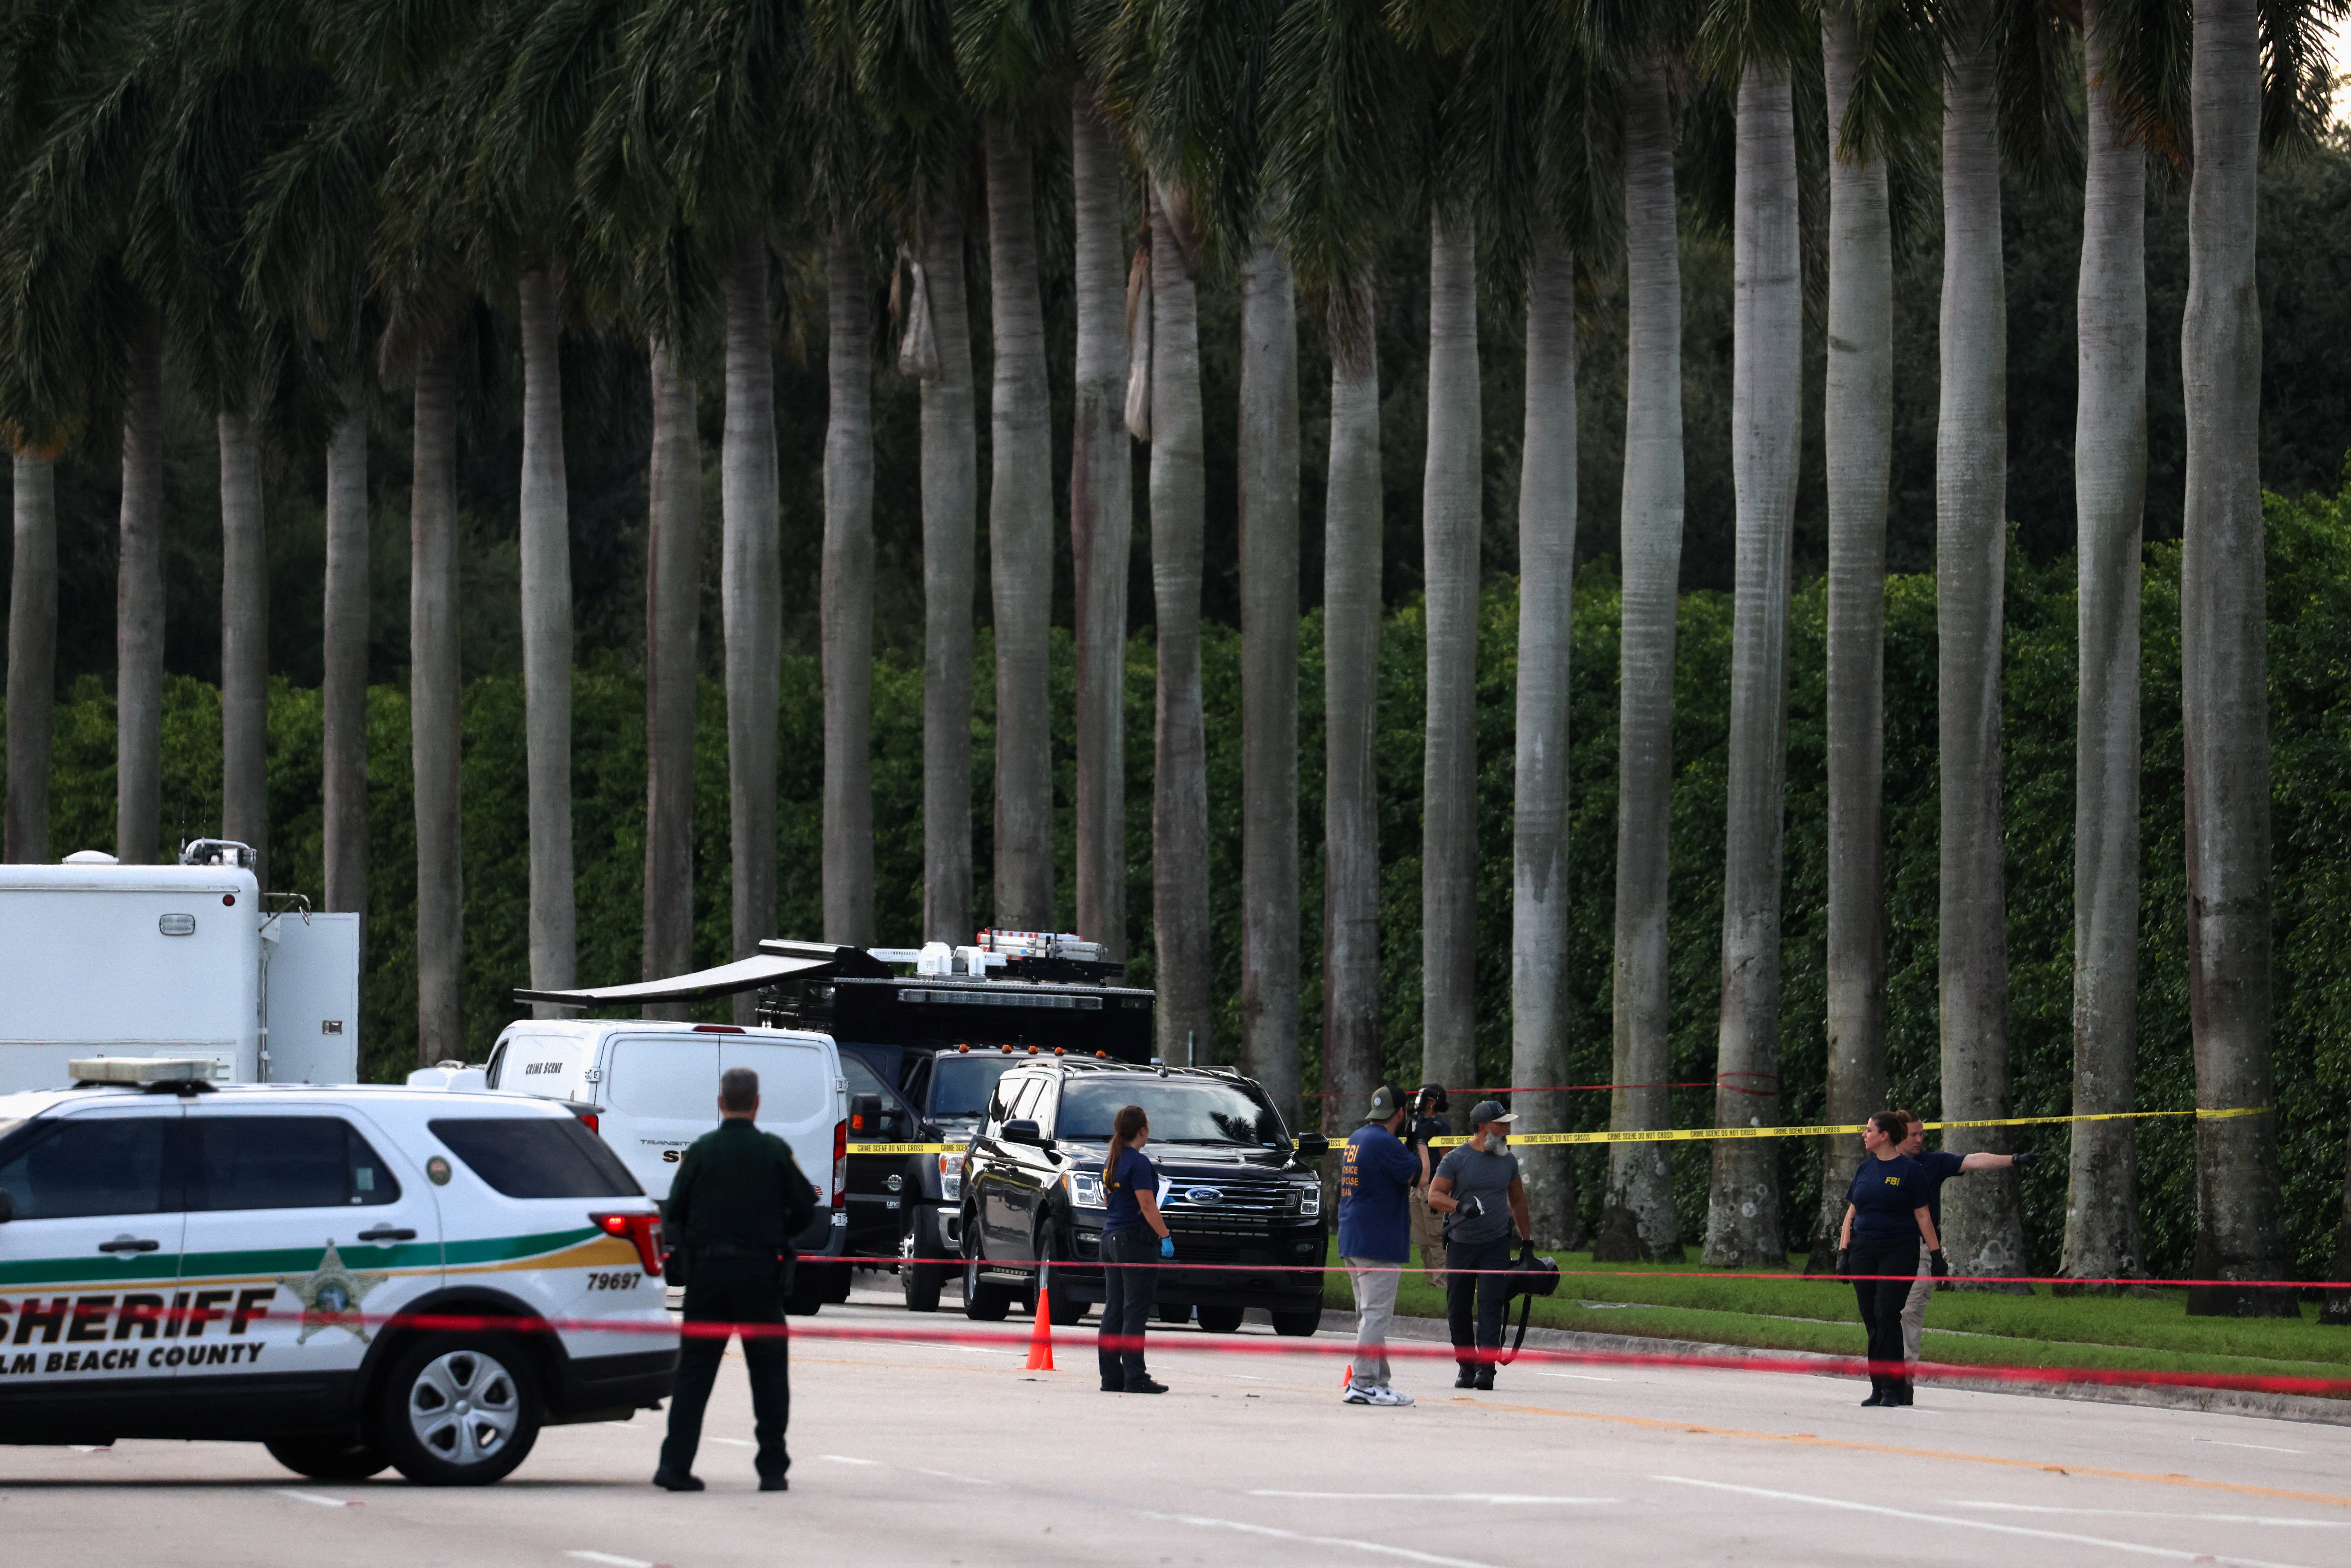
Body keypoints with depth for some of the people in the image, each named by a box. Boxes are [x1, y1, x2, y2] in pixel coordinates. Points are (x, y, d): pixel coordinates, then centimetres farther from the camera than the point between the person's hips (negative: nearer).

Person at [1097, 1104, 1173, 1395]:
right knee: (1135, 1311, -7)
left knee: (1113, 1311, 9)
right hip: (1136, 1241, -8)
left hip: (1112, 1238, 8)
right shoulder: (1138, 1163, -13)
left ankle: (1111, 1376, 11)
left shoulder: (1111, 1163, 12)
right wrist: (1166, 1237, -12)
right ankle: (1134, 1378, -9)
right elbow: (1147, 1206, -17)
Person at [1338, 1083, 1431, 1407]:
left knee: (1369, 1315, 14)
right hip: (1379, 1244, -10)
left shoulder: (1356, 1139, 15)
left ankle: (1378, 1381, 17)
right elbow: (1420, 1179, -14)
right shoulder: (1385, 1143, -15)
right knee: (1375, 1314, -9)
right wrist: (1421, 1145, -1)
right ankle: (1363, 1385, -13)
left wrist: (1411, 1145, 19)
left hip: (1353, 1242, 10)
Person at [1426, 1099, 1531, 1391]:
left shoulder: (1508, 1161, 11)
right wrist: (1461, 1206, -26)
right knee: (1458, 1309, 3)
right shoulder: (1456, 1159, -1)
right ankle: (1466, 1366, 16)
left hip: (1496, 1245, 1)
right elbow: (1435, 1196, -7)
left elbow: (1517, 1200, 21)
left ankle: (1486, 1367, -16)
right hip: (1460, 1244, -1)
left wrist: (1527, 1241, 19)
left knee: (1491, 1306, -12)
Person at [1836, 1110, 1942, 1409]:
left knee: (1887, 1315, -13)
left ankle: (1892, 1389, -10)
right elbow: (1852, 1212, 16)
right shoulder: (1865, 1169, 13)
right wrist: (1843, 1252, 8)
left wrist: (1936, 1254, -5)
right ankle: (1878, 1389, 9)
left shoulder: (1909, 1169, -3)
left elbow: (1922, 1215, -2)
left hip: (1899, 1251, -5)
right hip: (1864, 1250, 5)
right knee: (1871, 1319, 4)